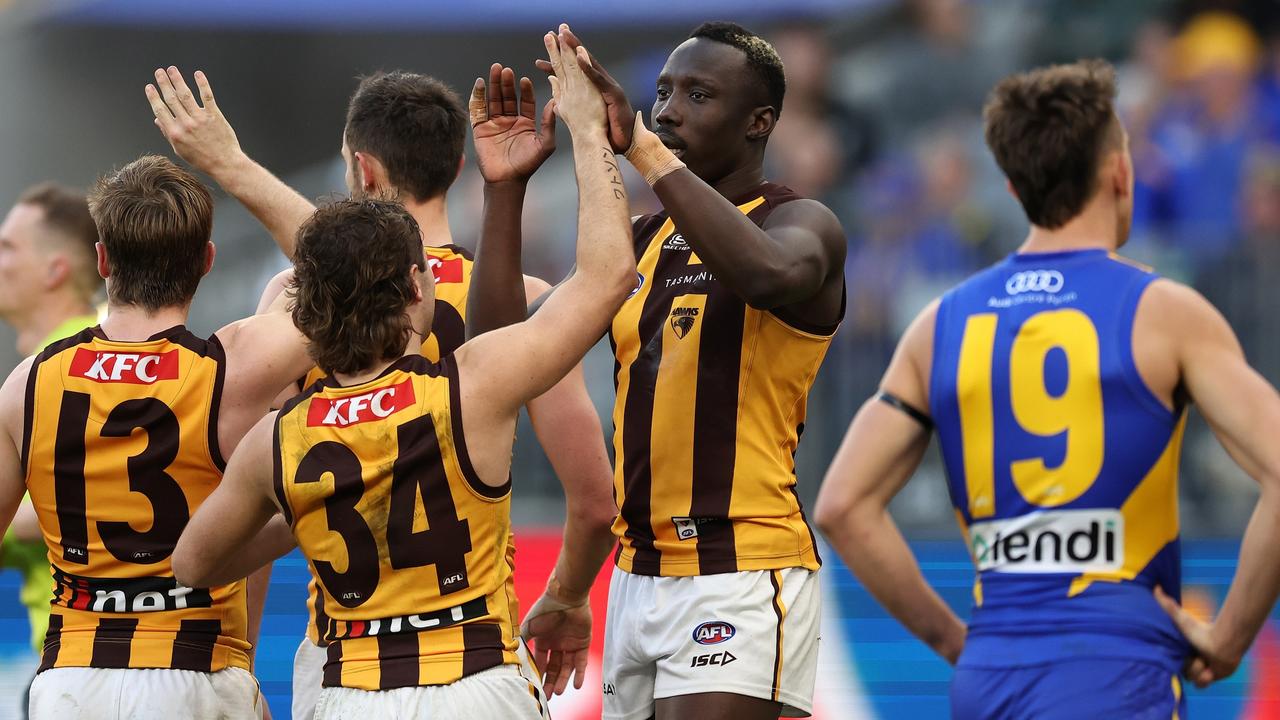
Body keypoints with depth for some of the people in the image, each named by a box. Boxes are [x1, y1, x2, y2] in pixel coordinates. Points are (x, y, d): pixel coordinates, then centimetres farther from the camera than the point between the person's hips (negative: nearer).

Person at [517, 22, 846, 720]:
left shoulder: (799, 222, -5)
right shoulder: (640, 238, 16)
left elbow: (772, 273, -32)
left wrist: (643, 147, -30)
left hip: (740, 579, -7)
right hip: (638, 577, 7)